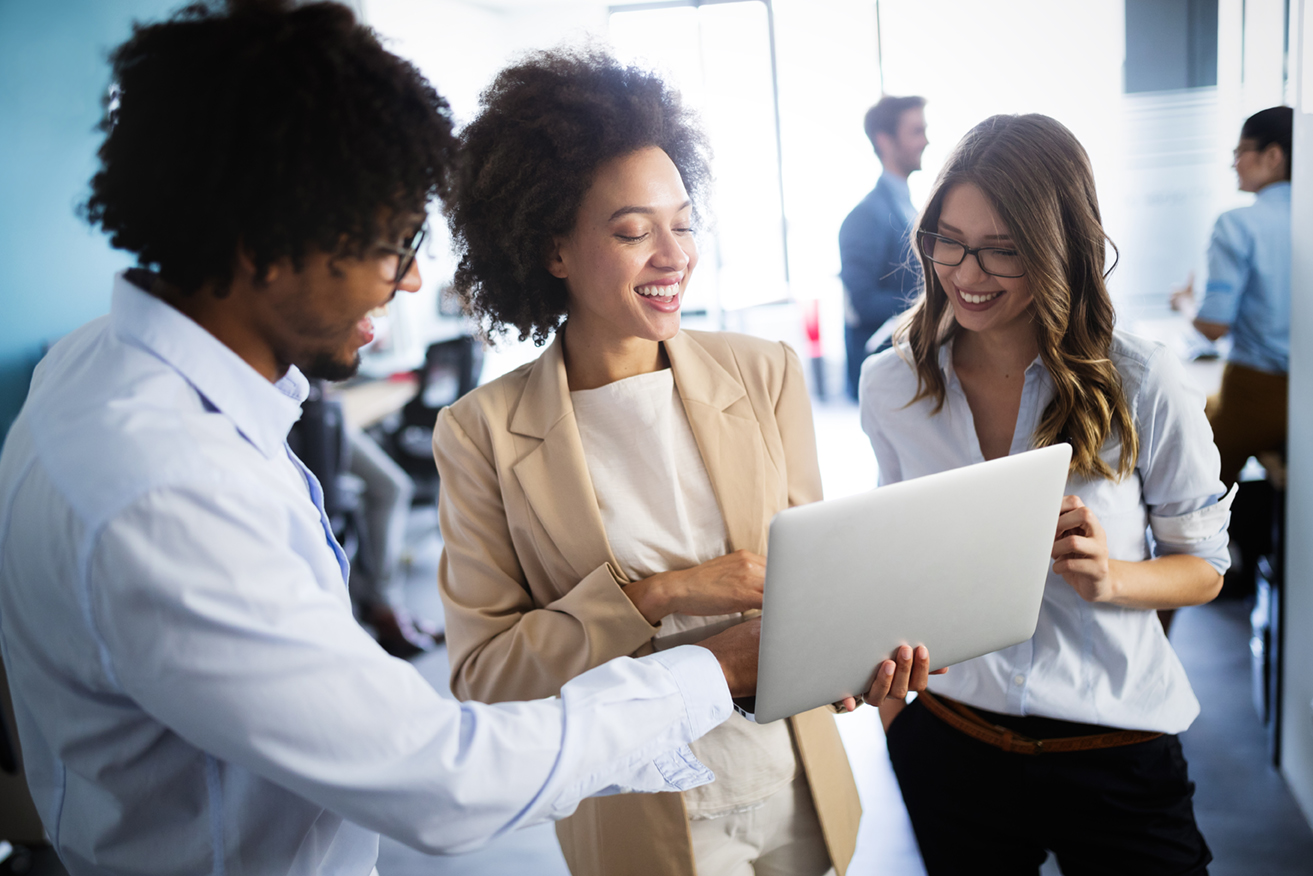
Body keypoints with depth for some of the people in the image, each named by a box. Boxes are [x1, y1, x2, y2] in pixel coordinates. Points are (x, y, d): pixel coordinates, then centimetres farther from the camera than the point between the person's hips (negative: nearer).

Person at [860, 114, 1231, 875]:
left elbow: (1204, 566, -2)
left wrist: (1109, 578, -21)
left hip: (1115, 748, -2)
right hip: (948, 740, 2)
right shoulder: (891, 385, -3)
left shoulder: (1147, 385, -11)